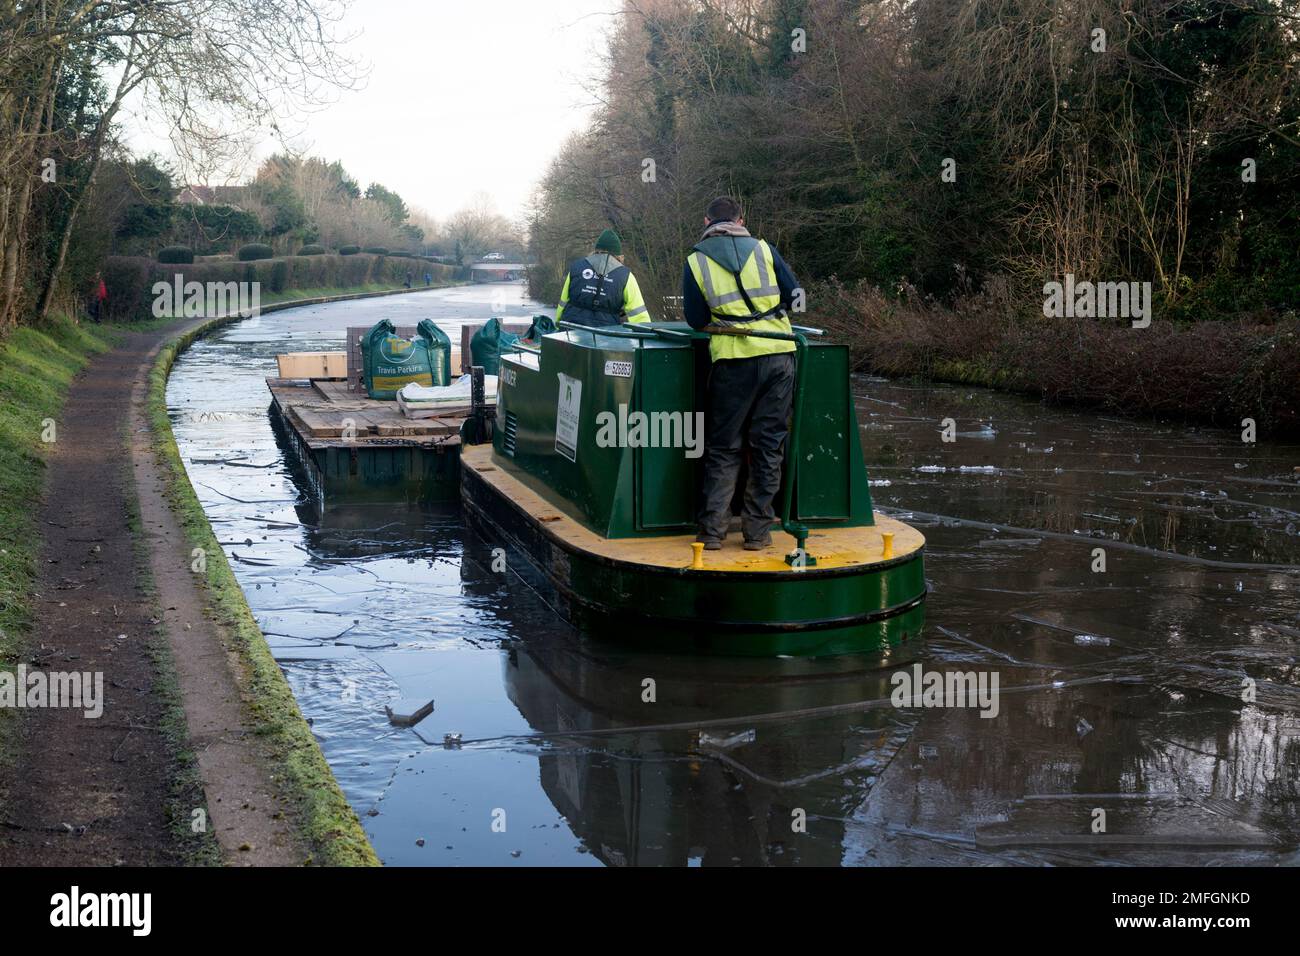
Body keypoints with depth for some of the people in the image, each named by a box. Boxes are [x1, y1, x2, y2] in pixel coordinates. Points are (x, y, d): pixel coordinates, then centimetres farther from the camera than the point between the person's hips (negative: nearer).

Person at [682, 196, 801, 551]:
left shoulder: (696, 262, 4)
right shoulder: (764, 250, 6)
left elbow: (696, 320, 6)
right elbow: (794, 295, 9)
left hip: (732, 361, -1)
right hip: (779, 354, 1)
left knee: (723, 447, 9)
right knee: (768, 445, 7)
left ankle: (712, 529, 5)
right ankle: (757, 531, 8)